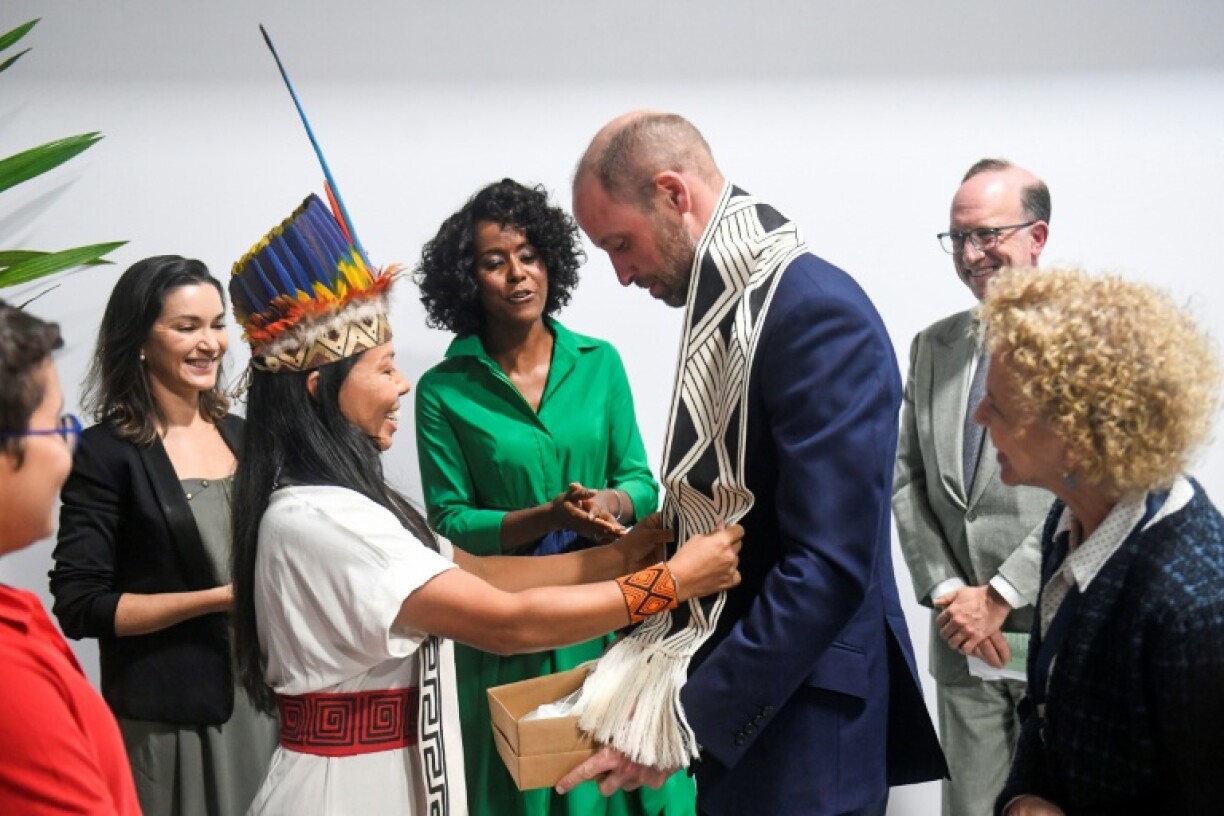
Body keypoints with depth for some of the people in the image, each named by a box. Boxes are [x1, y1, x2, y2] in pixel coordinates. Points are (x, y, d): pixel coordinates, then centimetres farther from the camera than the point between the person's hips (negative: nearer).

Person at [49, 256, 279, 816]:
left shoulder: (240, 435, 10)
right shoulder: (106, 453, -9)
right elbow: (79, 606, -14)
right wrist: (219, 598, -17)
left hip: (263, 697, 6)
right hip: (164, 721, -5)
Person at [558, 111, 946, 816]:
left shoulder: (818, 310, -19)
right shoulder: (719, 303, 8)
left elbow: (830, 566, -24)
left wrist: (685, 719, -20)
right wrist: (652, 652, 7)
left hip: (801, 723, -8)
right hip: (739, 690, 8)